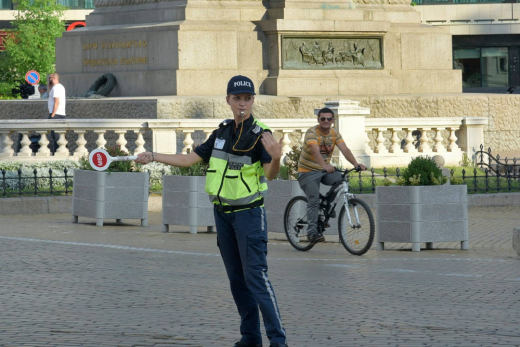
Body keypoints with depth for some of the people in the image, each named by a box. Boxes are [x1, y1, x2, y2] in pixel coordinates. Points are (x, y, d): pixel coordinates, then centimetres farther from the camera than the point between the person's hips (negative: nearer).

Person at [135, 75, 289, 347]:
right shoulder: (222, 132, 7)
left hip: (249, 214, -7)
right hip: (222, 213, 7)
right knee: (236, 277, 10)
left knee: (255, 274, -14)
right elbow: (191, 159, 15)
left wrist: (276, 158, -47)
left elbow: (270, 174, -25)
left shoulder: (260, 135, -12)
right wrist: (153, 157, 14)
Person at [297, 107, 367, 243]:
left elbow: (344, 149, -16)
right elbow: (315, 151, -37)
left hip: (324, 170, 5)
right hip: (308, 171, -5)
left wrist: (356, 164, -34)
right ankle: (312, 231, -9)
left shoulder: (335, 134, -2)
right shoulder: (312, 132, -20)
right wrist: (325, 165, -54)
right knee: (313, 200, -16)